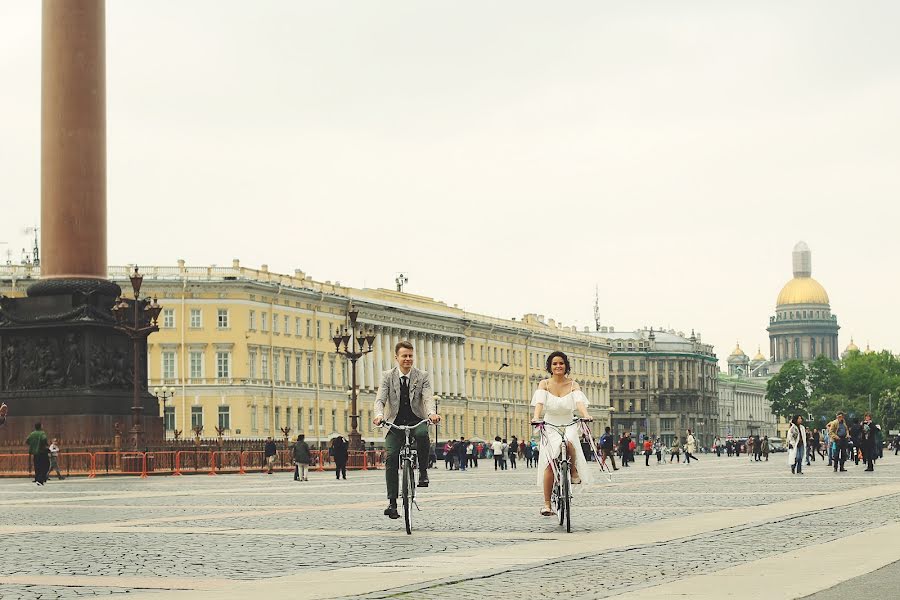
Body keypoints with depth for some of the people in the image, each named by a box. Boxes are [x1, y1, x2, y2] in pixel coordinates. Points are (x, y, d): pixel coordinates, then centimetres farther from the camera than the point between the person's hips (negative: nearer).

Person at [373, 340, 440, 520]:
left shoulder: (423, 376, 1)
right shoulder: (387, 376, 1)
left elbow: (428, 398, -13)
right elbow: (380, 399, -10)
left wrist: (432, 413, -36)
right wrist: (379, 415, -33)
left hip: (416, 420, -1)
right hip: (395, 423, 1)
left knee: (422, 434, -35)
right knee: (391, 456, -16)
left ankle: (423, 472, -14)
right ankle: (392, 502, -13)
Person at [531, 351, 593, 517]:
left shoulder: (573, 384, 1)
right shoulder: (544, 384, -1)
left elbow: (579, 402, -15)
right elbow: (539, 402, -17)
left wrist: (586, 415, -36)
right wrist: (536, 417, -38)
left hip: (568, 425, 0)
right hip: (550, 427, 0)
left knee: (569, 442, -36)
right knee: (550, 462, -19)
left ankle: (574, 470, -7)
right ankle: (547, 503, -12)